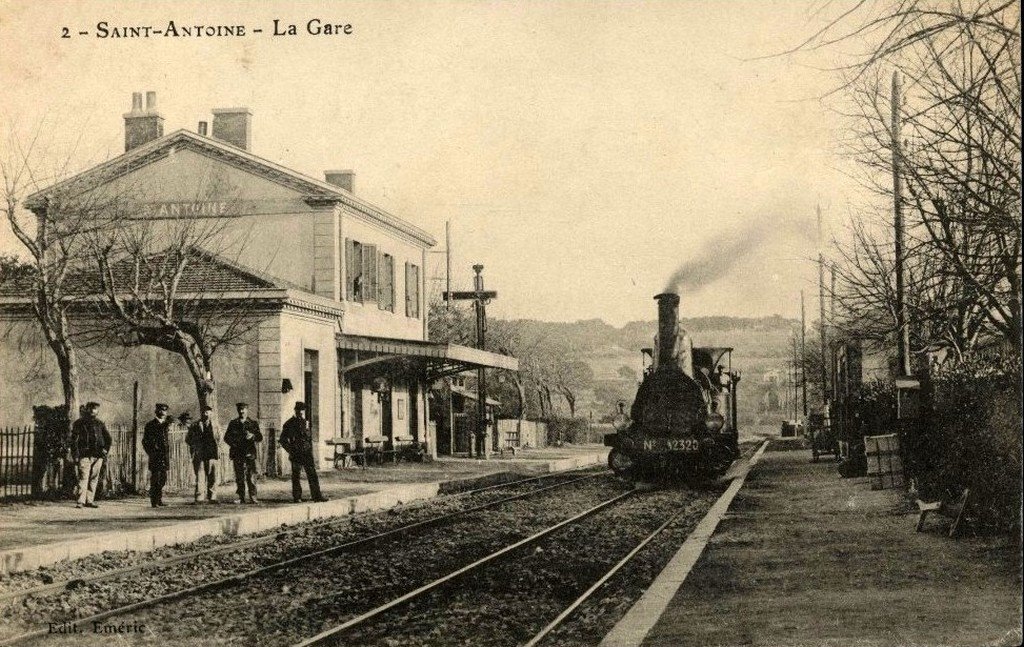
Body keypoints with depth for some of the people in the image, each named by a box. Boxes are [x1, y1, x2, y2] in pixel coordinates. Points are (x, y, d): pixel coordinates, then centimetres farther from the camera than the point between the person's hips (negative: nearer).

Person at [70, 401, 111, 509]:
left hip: (98, 456, 4)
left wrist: (105, 450, 11)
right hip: (84, 455, -4)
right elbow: (74, 441, -2)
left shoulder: (99, 423, 14)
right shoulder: (78, 424, 2)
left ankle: (89, 501, 10)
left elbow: (108, 438, 24)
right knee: (83, 478, -12)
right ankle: (80, 501, -15)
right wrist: (75, 456, -9)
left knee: (94, 479, 5)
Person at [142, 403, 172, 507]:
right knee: (155, 480, -6)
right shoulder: (150, 425, -3)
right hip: (155, 457, -6)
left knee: (162, 480, 8)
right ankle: (154, 502, -4)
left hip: (164, 457, 6)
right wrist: (151, 454, -8)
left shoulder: (164, 424, 13)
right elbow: (145, 441, -4)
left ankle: (159, 500, 15)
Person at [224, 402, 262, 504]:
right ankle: (241, 498, 6)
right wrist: (233, 444, -5)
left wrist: (253, 436, -14)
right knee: (239, 477, 1)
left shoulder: (253, 423, 11)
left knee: (251, 476, -9)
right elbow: (227, 437, 12)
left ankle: (252, 497, -8)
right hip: (237, 454, 1)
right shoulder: (233, 423, 13)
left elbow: (260, 438, 6)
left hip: (249, 453, -1)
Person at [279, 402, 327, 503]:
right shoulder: (289, 424, -2)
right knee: (296, 475, 0)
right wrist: (291, 451, -5)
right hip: (296, 454, -4)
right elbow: (283, 440, 0)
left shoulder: (306, 422, 12)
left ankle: (316, 495, 2)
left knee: (312, 474, 0)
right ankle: (297, 497, 8)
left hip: (307, 453, 4)